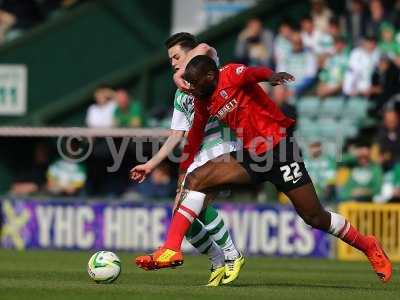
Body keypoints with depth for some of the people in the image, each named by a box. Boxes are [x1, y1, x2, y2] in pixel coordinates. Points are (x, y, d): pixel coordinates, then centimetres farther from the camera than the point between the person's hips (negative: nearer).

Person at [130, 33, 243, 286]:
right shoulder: (181, 95, 23)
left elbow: (206, 49, -24)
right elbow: (177, 135, 26)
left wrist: (185, 72, -32)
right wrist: (151, 165, 24)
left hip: (221, 150, -8)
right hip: (197, 158, 8)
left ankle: (232, 255, -10)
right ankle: (219, 262, 11)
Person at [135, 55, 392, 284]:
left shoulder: (232, 75, -13)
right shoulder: (202, 103, 9)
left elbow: (251, 73, -35)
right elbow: (194, 139, 19)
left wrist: (269, 75, -57)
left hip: (279, 148, -7)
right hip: (251, 156, 7)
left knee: (314, 217, -3)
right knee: (196, 179, -11)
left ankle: (369, 247, 20)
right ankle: (171, 250, -15)